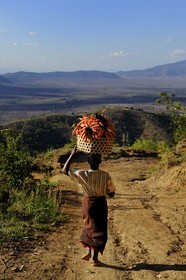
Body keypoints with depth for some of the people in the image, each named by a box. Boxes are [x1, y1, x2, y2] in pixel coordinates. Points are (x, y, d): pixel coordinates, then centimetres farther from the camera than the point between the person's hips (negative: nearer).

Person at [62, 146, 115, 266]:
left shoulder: (83, 174, -17)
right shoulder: (106, 175, -16)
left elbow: (65, 170, -7)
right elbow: (112, 194, -8)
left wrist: (72, 154, -6)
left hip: (88, 203, 1)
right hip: (101, 203, -1)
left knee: (90, 226, 24)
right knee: (99, 230, 10)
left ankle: (88, 251, 12)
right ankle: (95, 258, 12)